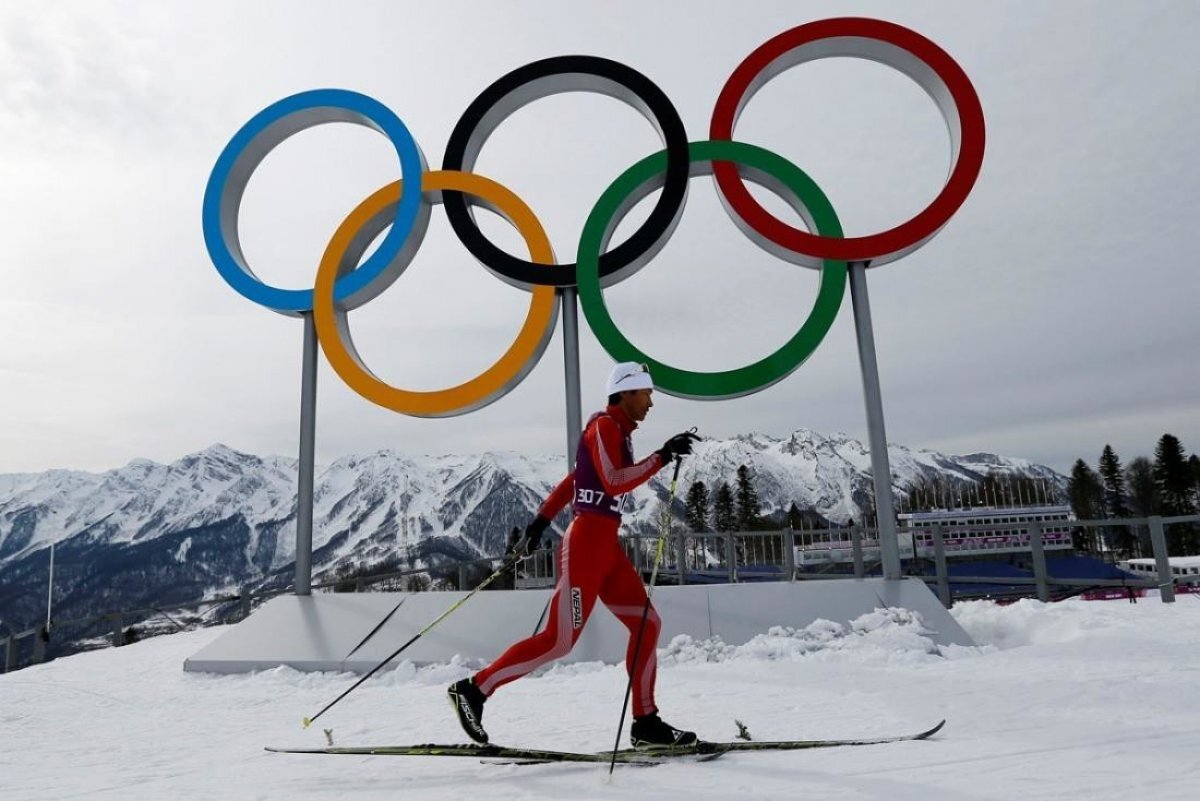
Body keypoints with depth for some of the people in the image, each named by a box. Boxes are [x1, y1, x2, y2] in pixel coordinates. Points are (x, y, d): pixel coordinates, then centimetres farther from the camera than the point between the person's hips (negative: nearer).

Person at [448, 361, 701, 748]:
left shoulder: (618, 433, 19)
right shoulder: (604, 426, -9)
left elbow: (571, 482, 21)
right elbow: (614, 482, -23)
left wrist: (540, 523, 22)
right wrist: (662, 457, -19)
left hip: (606, 544, 10)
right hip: (588, 541, -10)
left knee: (647, 623, 8)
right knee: (561, 639, -8)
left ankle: (645, 722, 14)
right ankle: (473, 689, 2)